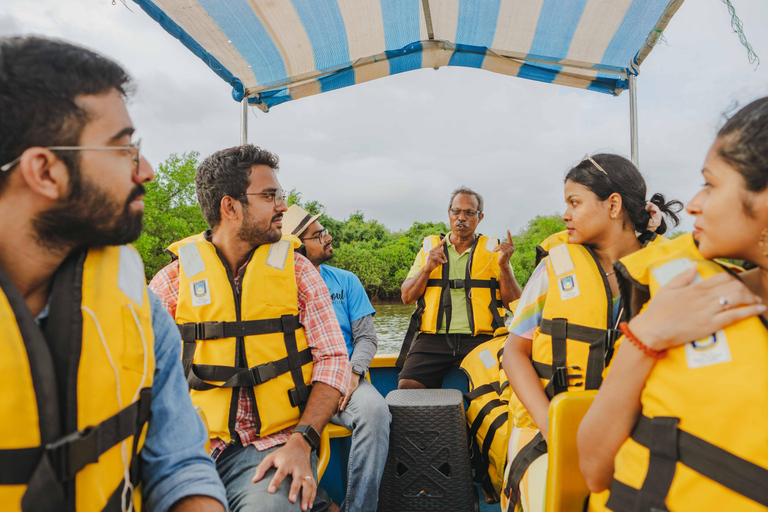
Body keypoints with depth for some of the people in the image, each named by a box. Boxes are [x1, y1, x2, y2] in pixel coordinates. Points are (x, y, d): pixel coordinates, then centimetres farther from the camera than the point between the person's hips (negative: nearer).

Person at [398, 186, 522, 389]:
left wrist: (503, 265, -7)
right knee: (407, 386, -23)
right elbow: (406, 297, 11)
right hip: (433, 336, 1)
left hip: (480, 338, 0)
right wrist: (427, 269, -4)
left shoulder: (493, 249, 15)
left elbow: (513, 303, 8)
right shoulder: (429, 247, 18)